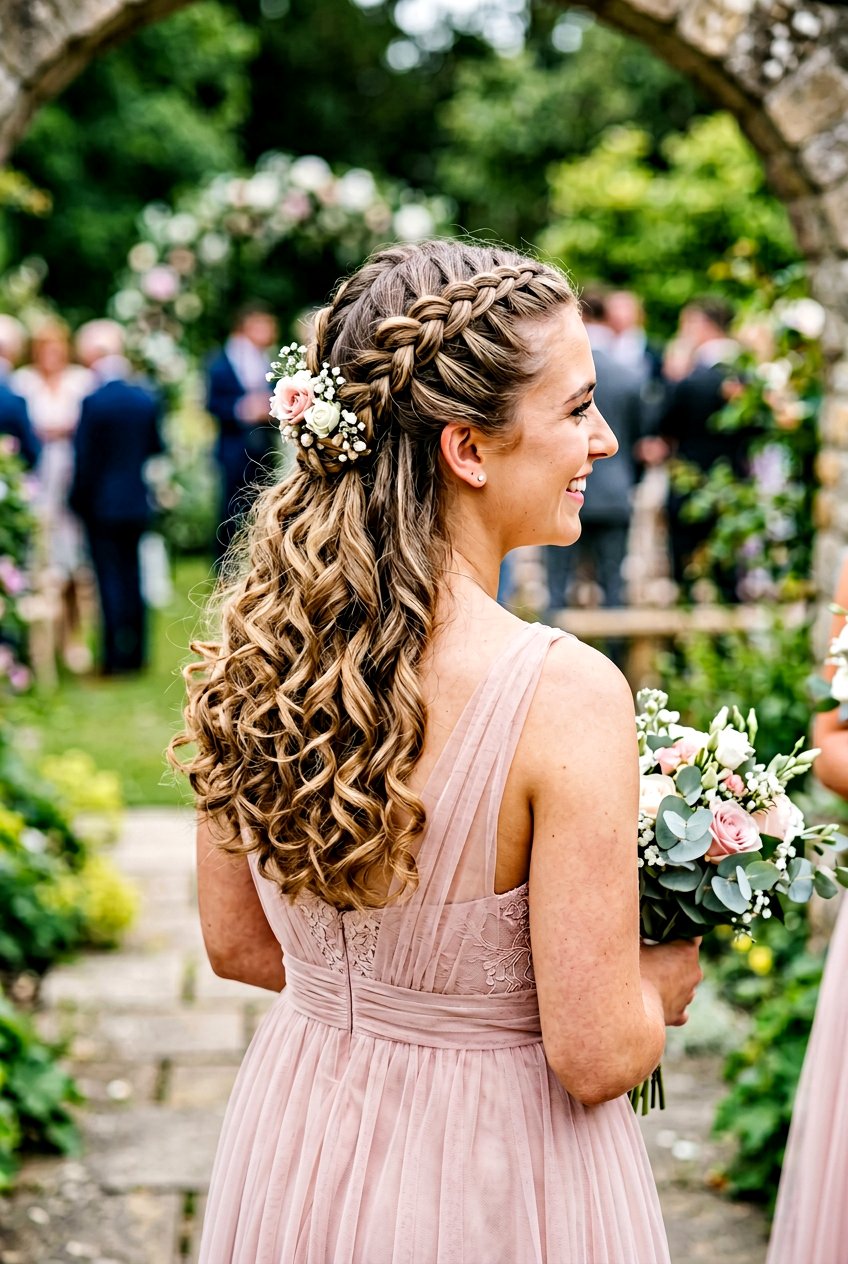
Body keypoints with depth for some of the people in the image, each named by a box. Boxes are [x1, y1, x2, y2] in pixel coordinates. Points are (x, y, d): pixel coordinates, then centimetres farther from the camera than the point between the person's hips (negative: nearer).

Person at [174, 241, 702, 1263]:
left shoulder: (256, 643, -10)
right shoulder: (565, 695, -28)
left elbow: (236, 944, 2)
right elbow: (596, 1057, -23)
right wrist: (667, 983, -3)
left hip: (297, 1146, 5)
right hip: (495, 1177, -5)